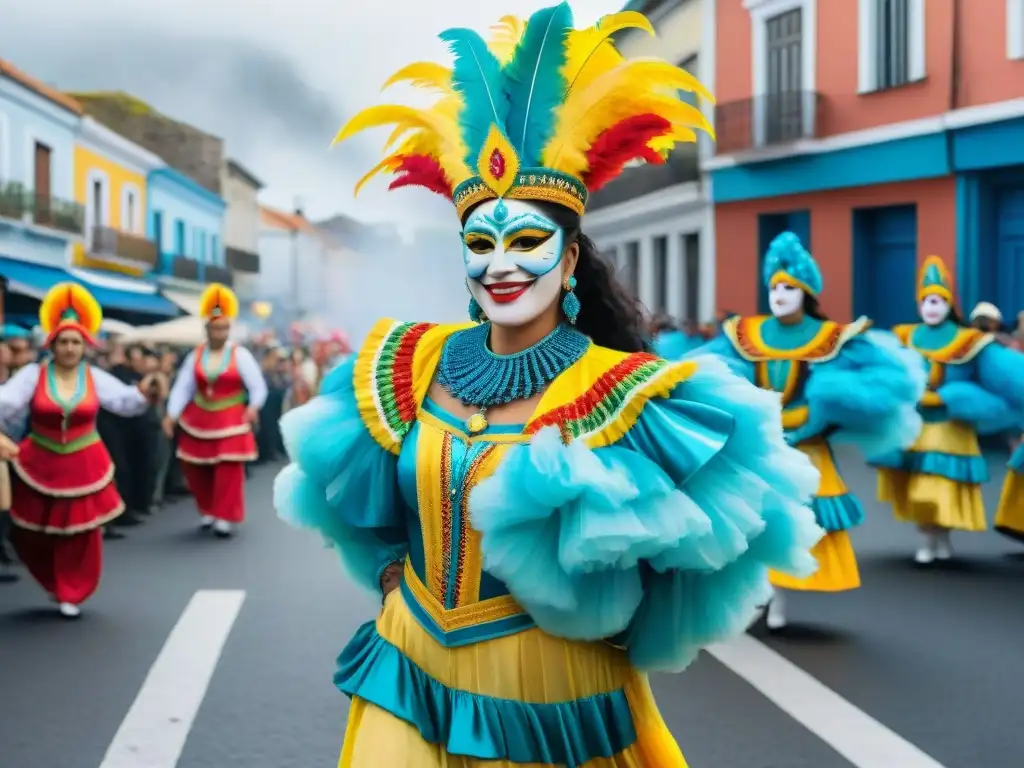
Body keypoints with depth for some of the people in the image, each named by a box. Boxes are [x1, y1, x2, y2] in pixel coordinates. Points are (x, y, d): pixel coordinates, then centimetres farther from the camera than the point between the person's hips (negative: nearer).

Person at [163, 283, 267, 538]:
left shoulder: (240, 354, -7)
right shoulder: (195, 356, 1)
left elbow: (257, 386, -9)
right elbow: (182, 387, -3)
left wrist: (253, 407, -27)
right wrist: (171, 415, -14)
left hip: (230, 421, -3)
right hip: (199, 421, 3)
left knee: (229, 469, -7)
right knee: (195, 468, 9)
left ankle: (225, 517, 2)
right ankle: (208, 511, 30)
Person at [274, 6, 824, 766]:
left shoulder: (620, 392, -16)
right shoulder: (414, 365, 0)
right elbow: (365, 496, 17)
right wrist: (396, 574, 6)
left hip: (548, 698, -3)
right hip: (410, 674, 4)